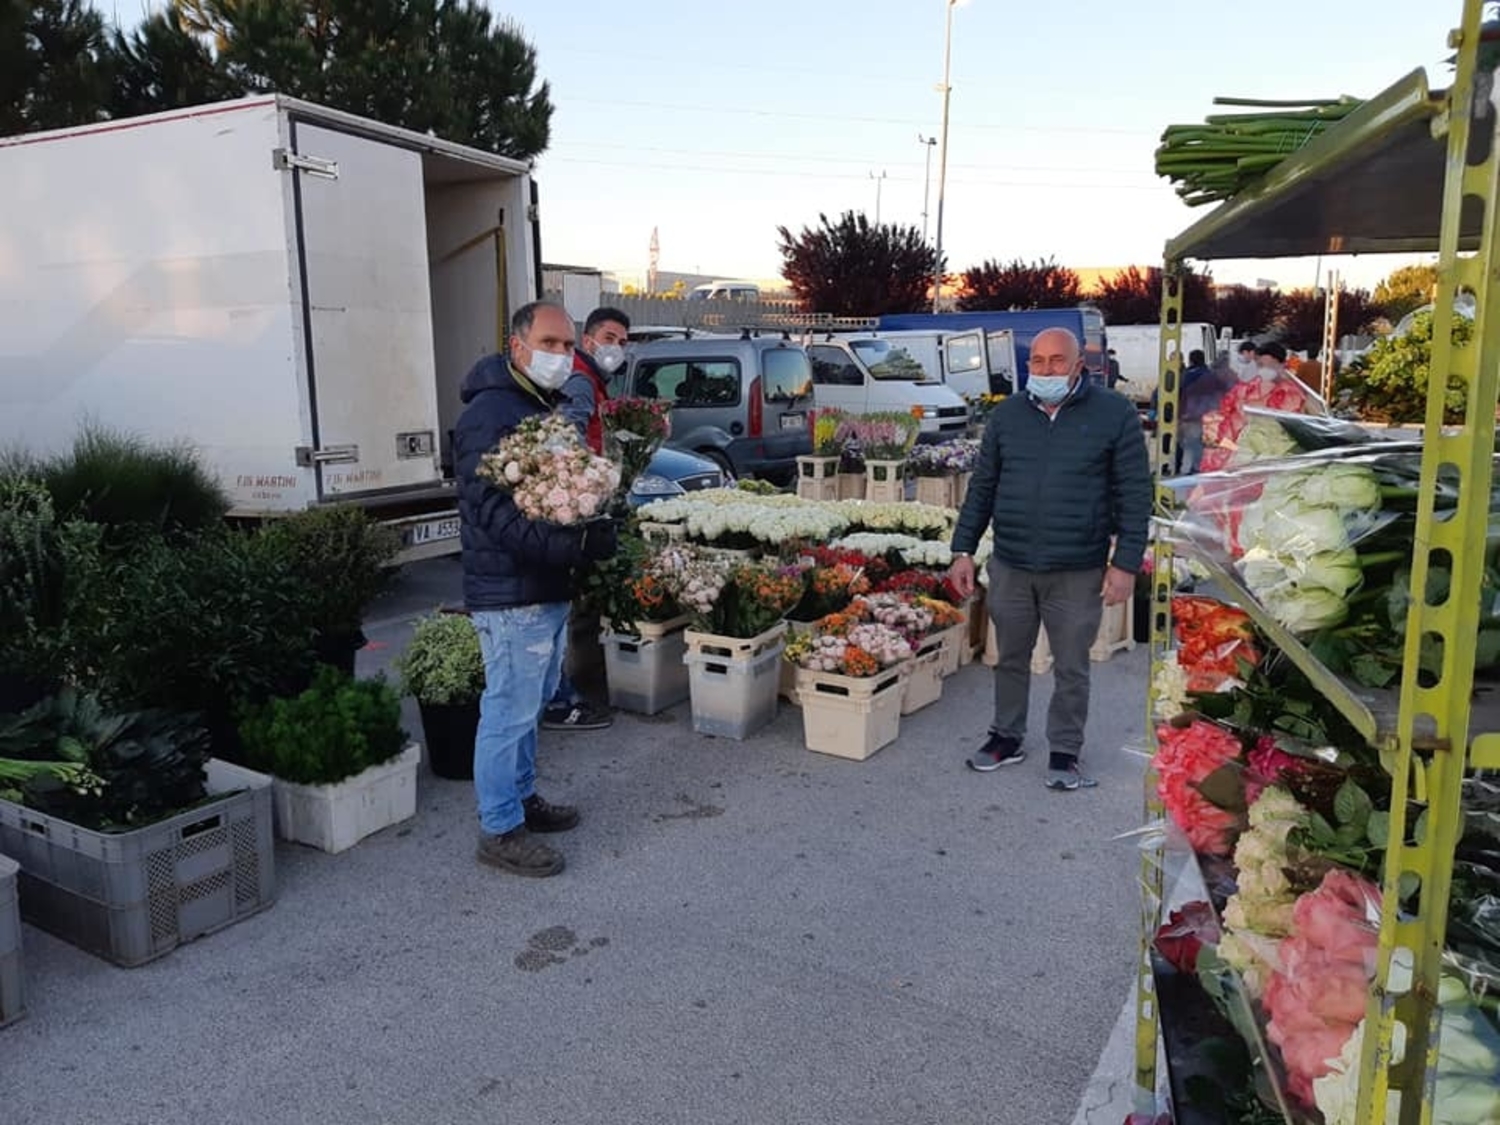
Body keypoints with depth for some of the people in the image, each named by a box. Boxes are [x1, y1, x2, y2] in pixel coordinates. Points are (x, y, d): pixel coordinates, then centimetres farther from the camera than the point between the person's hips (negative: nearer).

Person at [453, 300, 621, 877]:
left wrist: (599, 527, 6)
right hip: (511, 594, -10)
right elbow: (492, 511, -25)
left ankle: (522, 796, 37)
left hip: (550, 588, 10)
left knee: (531, 702, 21)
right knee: (510, 710, 0)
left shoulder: (549, 408, 15)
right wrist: (573, 544, -33)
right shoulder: (489, 413, -17)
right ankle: (500, 830, 13)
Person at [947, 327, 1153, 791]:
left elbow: (1135, 493, -4)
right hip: (1010, 566, 3)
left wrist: (1126, 563, -9)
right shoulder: (1007, 414, 5)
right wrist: (964, 551, 4)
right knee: (1010, 659, 15)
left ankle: (1064, 751, 25)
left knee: (1071, 668, 9)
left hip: (1078, 572, -3)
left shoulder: (1114, 414, -5)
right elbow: (982, 487, 9)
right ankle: (1007, 737, 32)